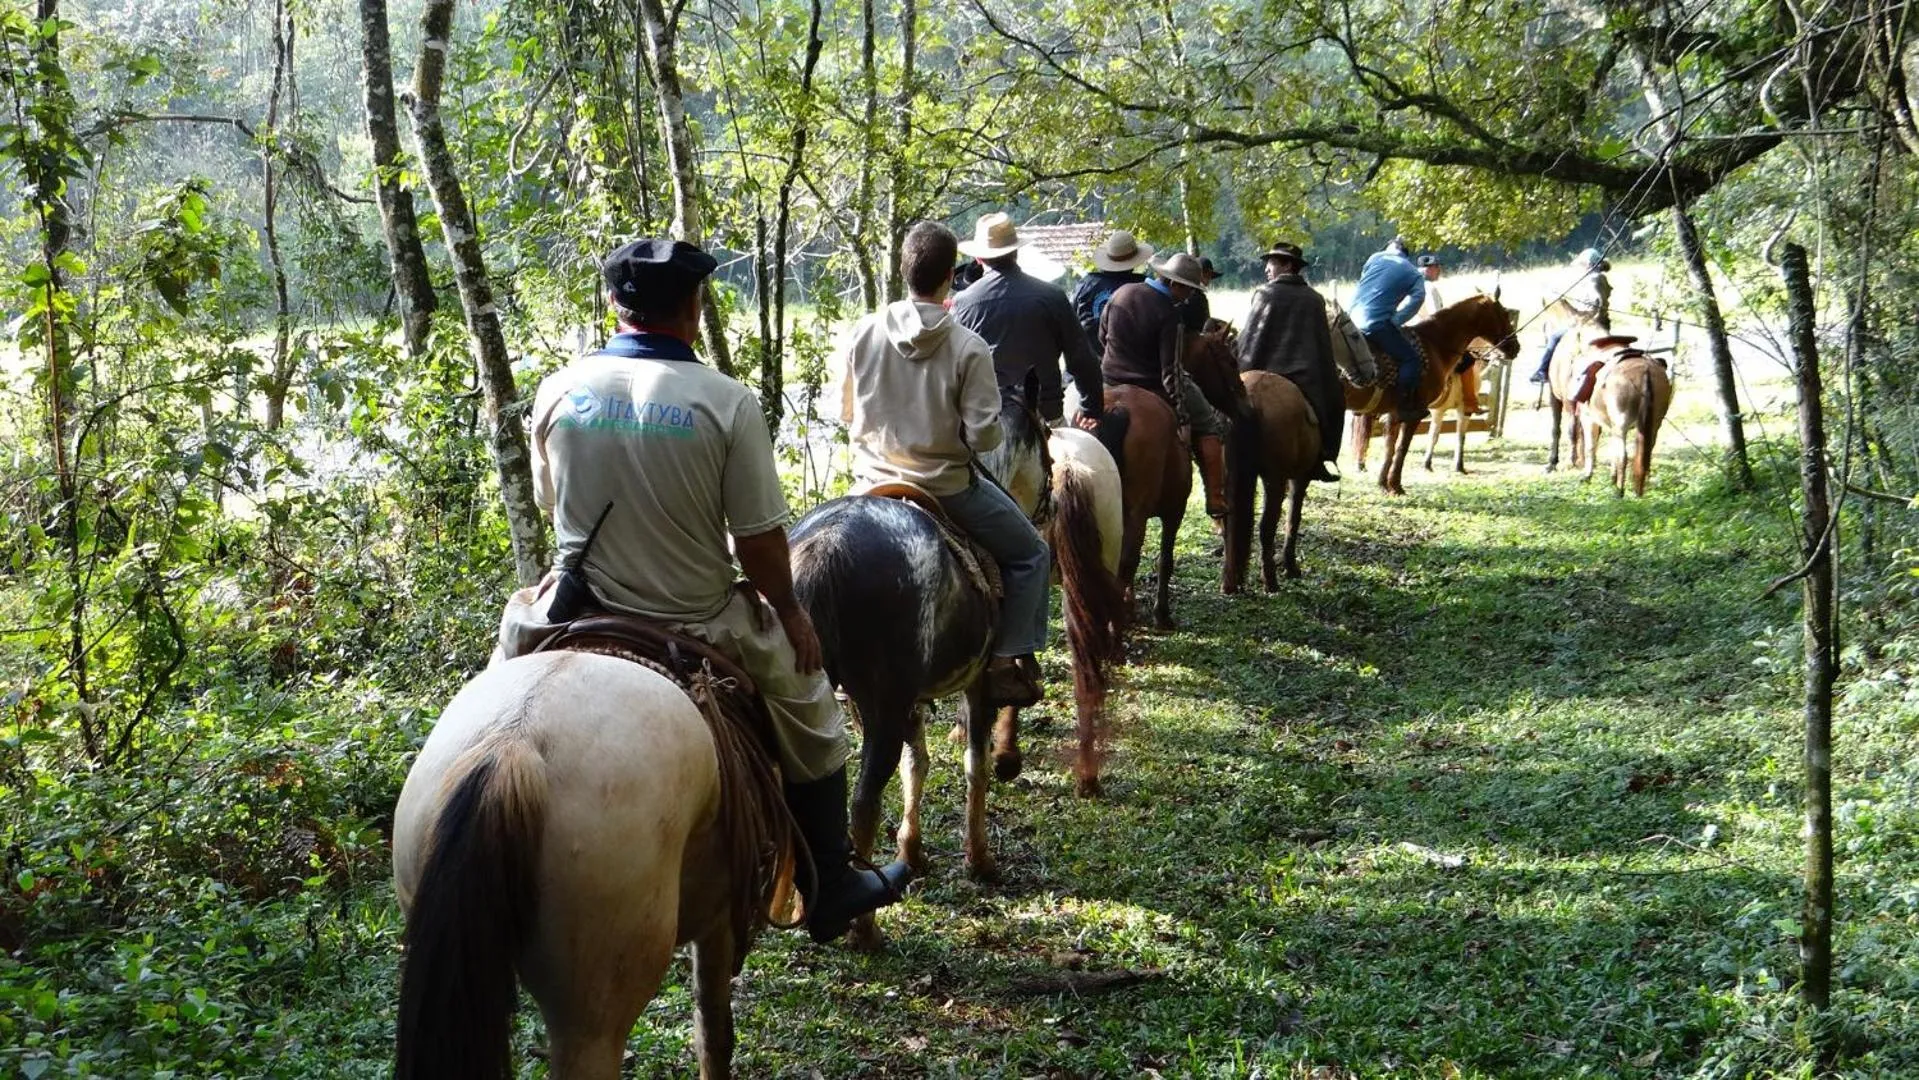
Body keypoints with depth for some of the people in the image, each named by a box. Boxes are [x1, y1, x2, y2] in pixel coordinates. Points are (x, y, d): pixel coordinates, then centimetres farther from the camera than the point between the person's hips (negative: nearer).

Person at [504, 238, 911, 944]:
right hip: (701, 623, -2)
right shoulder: (726, 402, -17)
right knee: (808, 712, 21)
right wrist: (789, 612, 5)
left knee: (519, 616, 35)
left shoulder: (558, 391, -7)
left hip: (584, 612, 2)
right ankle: (829, 890, 32)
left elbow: (551, 504, 8)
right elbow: (759, 539, -14)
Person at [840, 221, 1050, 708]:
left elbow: (846, 412, 5)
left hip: (874, 481, 4)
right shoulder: (968, 347, -17)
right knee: (1030, 555, 15)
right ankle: (1010, 663, 7)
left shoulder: (864, 333, -6)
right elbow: (983, 436, -18)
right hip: (947, 485, -4)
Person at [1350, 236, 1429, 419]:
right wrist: (1395, 321, 1)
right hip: (1377, 324, -5)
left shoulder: (1376, 258, 16)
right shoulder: (1415, 275, 8)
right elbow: (1416, 300, -4)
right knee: (1411, 358, 1)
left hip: (1354, 318, 5)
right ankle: (1407, 407, -4)